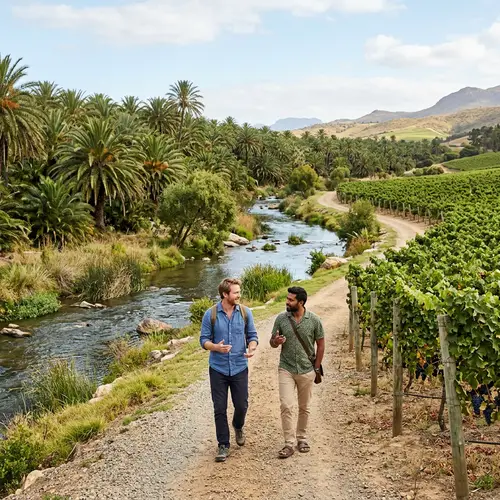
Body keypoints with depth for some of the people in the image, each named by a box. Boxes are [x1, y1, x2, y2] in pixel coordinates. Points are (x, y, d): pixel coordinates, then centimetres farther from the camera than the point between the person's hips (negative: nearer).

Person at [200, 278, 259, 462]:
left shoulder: (245, 312, -2)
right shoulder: (211, 314, -8)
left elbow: (252, 335, 4)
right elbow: (204, 339, -3)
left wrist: (251, 348, -18)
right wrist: (216, 347, -24)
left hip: (239, 368, 1)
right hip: (218, 369, -1)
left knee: (241, 405, 8)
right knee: (220, 409, 3)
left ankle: (238, 426, 42)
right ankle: (223, 445, 17)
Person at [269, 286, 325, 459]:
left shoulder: (314, 320, -7)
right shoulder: (281, 318, -4)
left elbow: (320, 344, 2)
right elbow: (272, 342, 5)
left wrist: (316, 368, 0)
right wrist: (276, 341, -19)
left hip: (306, 370, 0)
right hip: (286, 369, 0)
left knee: (304, 407, 12)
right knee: (286, 406, -9)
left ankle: (302, 438, 30)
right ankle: (289, 443, -2)